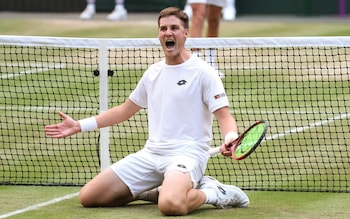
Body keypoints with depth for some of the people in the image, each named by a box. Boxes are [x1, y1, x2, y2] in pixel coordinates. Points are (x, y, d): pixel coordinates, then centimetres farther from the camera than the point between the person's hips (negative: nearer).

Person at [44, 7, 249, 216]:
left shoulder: (202, 71, -4)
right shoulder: (153, 72, 15)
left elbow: (224, 116, -9)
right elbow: (124, 110, 27)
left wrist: (231, 139, -33)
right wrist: (79, 125, 22)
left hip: (186, 153, -7)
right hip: (151, 153, 7)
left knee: (171, 204, -40)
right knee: (88, 196, -3)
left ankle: (213, 192, -8)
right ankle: (158, 190, 11)